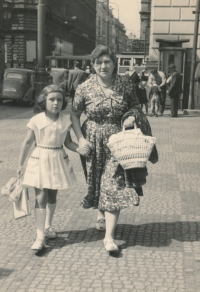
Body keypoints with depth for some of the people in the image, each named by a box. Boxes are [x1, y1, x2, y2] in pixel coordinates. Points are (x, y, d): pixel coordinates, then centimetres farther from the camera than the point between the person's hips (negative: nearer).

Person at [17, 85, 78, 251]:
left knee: (52, 196, 16)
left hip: (59, 161, 3)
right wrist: (21, 164, 2)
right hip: (40, 161, -3)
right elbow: (27, 143, -1)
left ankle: (48, 226, 36)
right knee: (40, 198, -6)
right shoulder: (36, 120, -9)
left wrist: (79, 149, -13)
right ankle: (40, 236, -4)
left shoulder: (66, 120, -2)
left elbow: (68, 142, 6)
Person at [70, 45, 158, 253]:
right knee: (98, 182, 16)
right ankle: (101, 215, 45)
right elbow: (74, 115, 1)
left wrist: (132, 115, -14)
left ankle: (109, 237, 0)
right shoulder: (85, 88, -7)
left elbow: (135, 105, 9)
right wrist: (80, 139, -8)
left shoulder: (125, 84, -5)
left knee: (114, 186, -5)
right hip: (94, 142, 1)